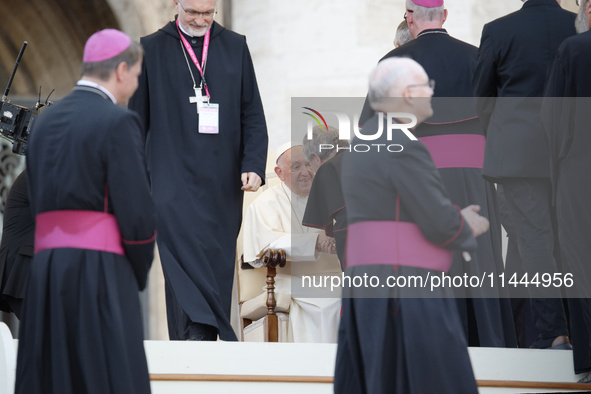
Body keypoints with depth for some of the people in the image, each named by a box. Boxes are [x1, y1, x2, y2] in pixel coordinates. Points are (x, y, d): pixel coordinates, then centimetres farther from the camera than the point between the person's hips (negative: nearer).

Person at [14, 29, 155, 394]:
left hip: (46, 270, 7)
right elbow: (137, 214, -11)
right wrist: (139, 276, 5)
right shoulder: (119, 122, -7)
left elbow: (37, 205, 16)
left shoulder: (45, 121, 15)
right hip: (100, 270, -7)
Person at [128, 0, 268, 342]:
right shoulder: (151, 49, 7)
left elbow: (253, 114, 10)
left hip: (222, 182, 3)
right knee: (181, 240, -22)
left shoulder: (235, 47, 11)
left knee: (217, 261, 1)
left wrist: (254, 165, -4)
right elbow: (136, 120, 9)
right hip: (173, 173, -2)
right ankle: (197, 332, -32)